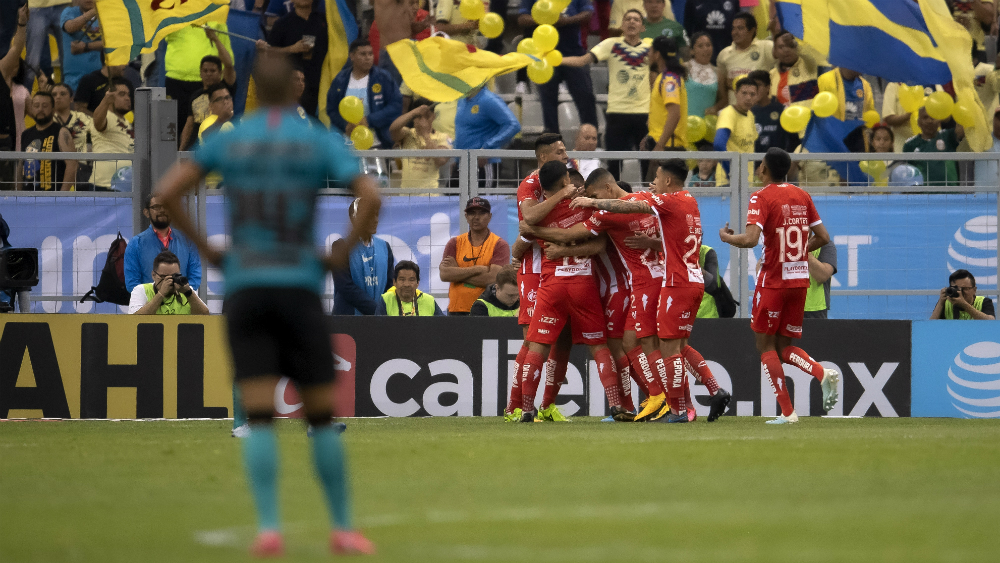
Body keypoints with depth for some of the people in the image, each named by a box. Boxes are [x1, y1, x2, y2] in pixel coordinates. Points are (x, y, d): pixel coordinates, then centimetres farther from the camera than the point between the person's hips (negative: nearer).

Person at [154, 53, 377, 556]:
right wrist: (343, 255, 2)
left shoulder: (227, 141, 7)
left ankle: (268, 528, -18)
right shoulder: (321, 142, 2)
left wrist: (206, 249, 7)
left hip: (244, 288, 1)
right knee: (321, 414, 8)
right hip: (299, 288, -1)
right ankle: (342, 526, 11)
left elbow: (167, 191, -4)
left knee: (259, 417, -4)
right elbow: (371, 196, -12)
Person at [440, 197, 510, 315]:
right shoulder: (455, 243, 12)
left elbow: (493, 279, -11)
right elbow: (444, 274, -3)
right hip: (456, 311, 2)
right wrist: (477, 269, -9)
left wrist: (457, 272, -4)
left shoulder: (500, 245, 3)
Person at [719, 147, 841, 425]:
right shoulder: (802, 196, 9)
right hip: (800, 279, 6)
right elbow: (823, 237, 11)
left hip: (773, 281, -6)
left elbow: (750, 239, -22)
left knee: (765, 345, 5)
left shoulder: (762, 197, -10)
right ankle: (824, 373, -14)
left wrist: (726, 237, -3)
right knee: (784, 347, 14)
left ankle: (787, 412, -4)